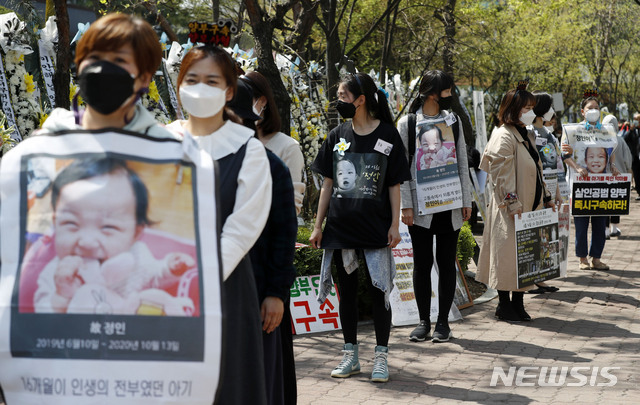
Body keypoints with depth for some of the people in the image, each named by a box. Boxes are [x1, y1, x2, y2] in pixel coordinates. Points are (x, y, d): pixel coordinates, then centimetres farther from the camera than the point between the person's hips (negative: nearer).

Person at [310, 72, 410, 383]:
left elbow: (394, 185, 0)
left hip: (376, 228, -3)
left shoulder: (387, 135, -2)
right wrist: (318, 226, 6)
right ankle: (350, 356, 18)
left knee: (379, 292, -1)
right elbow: (327, 184, 10)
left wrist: (395, 224, -7)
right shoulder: (337, 136, 7)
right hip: (340, 227, 4)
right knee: (347, 292, 9)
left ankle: (381, 357, 9)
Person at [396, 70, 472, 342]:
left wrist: (466, 200, 6)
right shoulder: (407, 123, -1)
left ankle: (443, 322, 12)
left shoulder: (453, 120, 9)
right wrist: (405, 205, -8)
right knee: (422, 263, 2)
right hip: (420, 205, -2)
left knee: (446, 263, 4)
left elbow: (462, 163, 11)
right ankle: (424, 322, 12)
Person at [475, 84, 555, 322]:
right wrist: (512, 202, -23)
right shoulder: (504, 137, -13)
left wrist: (546, 198, 22)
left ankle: (518, 303, 19)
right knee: (508, 253, -3)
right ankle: (504, 305, 6)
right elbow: (501, 173, -19)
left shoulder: (527, 136, 17)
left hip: (530, 206, 9)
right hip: (510, 211, -9)